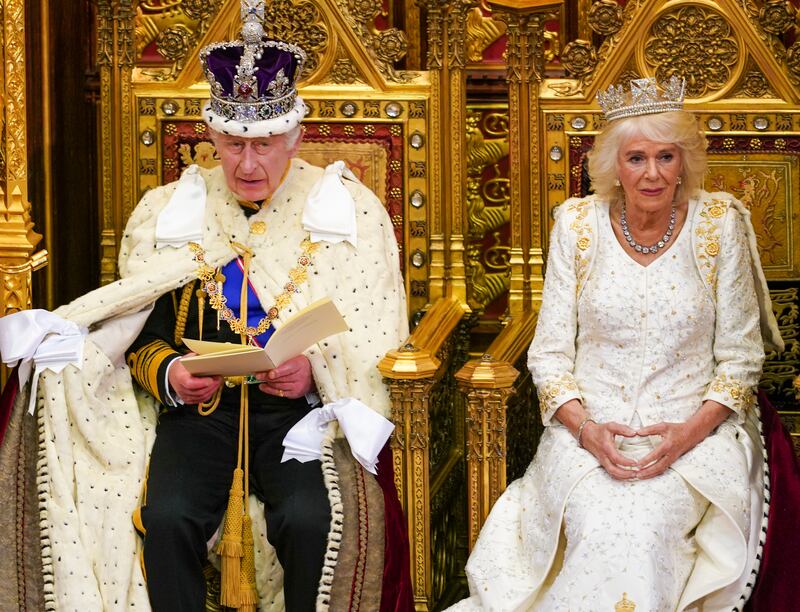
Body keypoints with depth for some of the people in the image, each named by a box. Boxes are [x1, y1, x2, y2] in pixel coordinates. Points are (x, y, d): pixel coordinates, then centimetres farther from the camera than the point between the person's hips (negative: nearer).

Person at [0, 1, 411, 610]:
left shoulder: (348, 210, 5)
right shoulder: (168, 211, 11)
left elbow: (376, 346, 2)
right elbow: (138, 334, 12)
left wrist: (316, 371, -17)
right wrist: (168, 373, -10)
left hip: (305, 409, -1)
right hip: (197, 407, 2)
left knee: (309, 519, -30)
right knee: (169, 518, -27)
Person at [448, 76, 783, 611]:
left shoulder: (720, 223, -1)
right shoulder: (578, 225, 2)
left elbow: (739, 357, 3)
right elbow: (549, 352, 3)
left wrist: (691, 431, -14)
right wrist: (585, 428, -14)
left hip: (693, 430, 0)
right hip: (590, 423, 1)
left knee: (647, 520, -31)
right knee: (603, 524, -31)